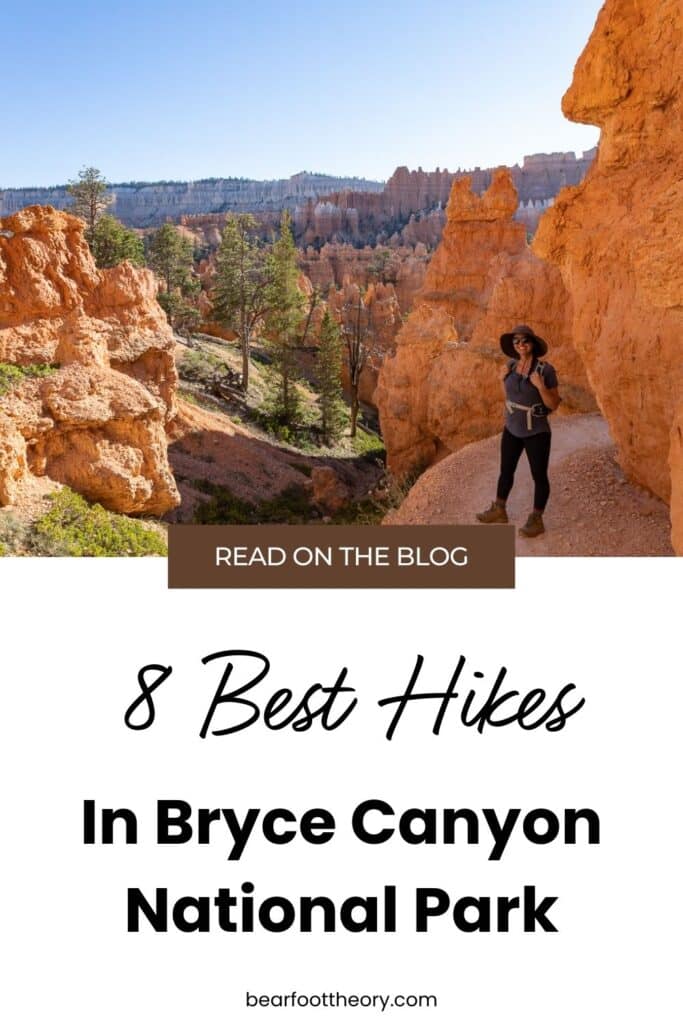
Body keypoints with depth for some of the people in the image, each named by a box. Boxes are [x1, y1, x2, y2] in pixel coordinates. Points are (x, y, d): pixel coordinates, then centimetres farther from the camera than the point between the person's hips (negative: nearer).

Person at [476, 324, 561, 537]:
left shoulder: (545, 370, -16)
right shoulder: (511, 366, 0)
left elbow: (553, 405, -14)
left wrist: (540, 386, -27)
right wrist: (504, 379, -2)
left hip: (536, 433, -5)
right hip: (511, 429, 6)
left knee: (539, 476, 6)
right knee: (506, 471, 17)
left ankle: (536, 520, 16)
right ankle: (498, 510, 32)